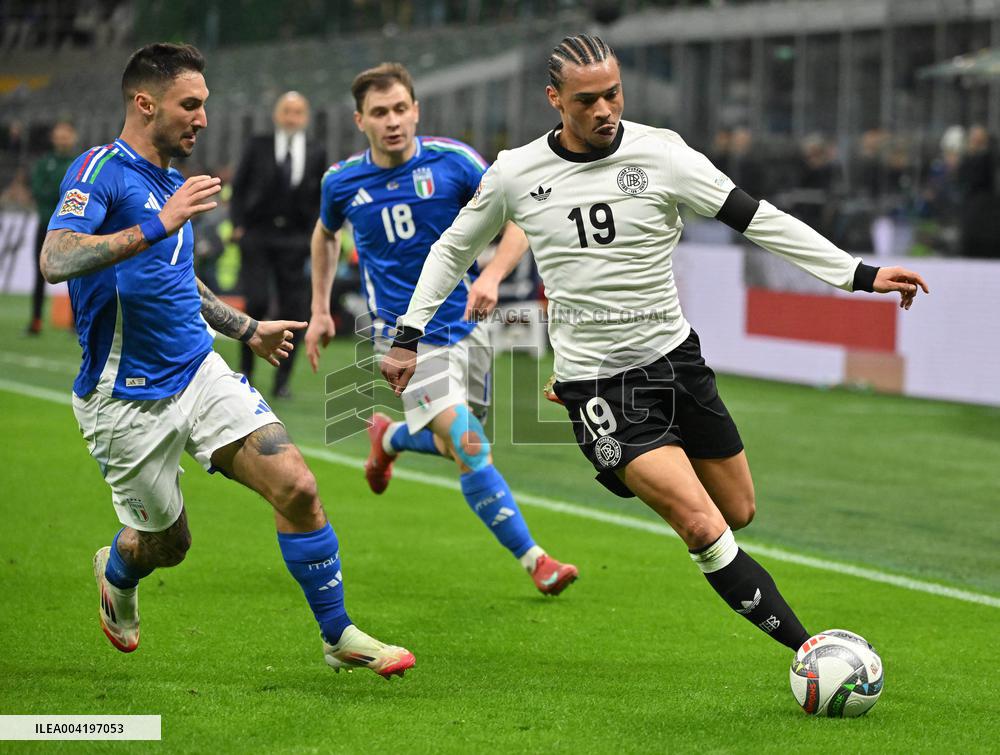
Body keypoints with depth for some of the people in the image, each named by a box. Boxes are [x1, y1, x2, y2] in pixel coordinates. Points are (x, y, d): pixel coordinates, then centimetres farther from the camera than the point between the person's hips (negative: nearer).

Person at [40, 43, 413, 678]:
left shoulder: (173, 183, 13)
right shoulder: (100, 171, -13)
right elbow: (56, 260, -31)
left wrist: (249, 330, 35)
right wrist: (155, 227, -36)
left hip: (200, 373, 7)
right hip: (128, 401, -6)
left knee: (296, 485, -11)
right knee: (167, 542, 8)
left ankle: (339, 636, 2)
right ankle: (116, 575, 46)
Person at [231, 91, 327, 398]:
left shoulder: (316, 153, 8)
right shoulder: (258, 147, 4)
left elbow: (321, 197, 12)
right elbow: (239, 187, 7)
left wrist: (315, 232, 2)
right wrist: (238, 224, -3)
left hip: (294, 240, 2)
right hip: (257, 237, -2)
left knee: (293, 311, -2)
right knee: (257, 302, -14)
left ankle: (282, 381, 7)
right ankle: (246, 368, 5)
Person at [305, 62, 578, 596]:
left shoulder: (453, 161, -10)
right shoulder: (342, 181, -5)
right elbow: (326, 234, 18)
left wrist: (491, 276, -22)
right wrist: (320, 310, 15)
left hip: (465, 323, 2)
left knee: (454, 447, 12)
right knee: (468, 445, -18)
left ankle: (389, 437, 45)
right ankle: (534, 560, -13)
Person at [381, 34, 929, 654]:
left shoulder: (659, 154, -7)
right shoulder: (515, 174, -5)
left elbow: (759, 220, -9)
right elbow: (453, 250, 13)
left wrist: (861, 274, -15)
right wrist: (409, 339, 9)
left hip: (676, 355, 3)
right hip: (595, 382, -3)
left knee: (739, 513, 11)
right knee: (702, 526, -18)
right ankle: (809, 648, -12)